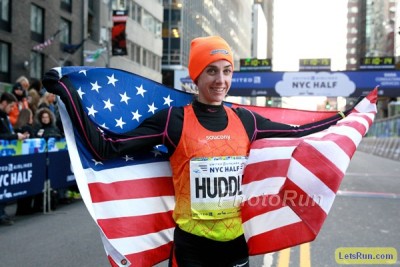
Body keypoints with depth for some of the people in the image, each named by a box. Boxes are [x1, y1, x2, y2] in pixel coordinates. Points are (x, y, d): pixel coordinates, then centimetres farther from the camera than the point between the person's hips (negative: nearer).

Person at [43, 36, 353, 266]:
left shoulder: (246, 120, 2)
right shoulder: (173, 120, -9)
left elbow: (296, 133, 15)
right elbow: (106, 147, -11)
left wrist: (344, 115, 20)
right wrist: (67, 95, -14)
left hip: (236, 241, 4)